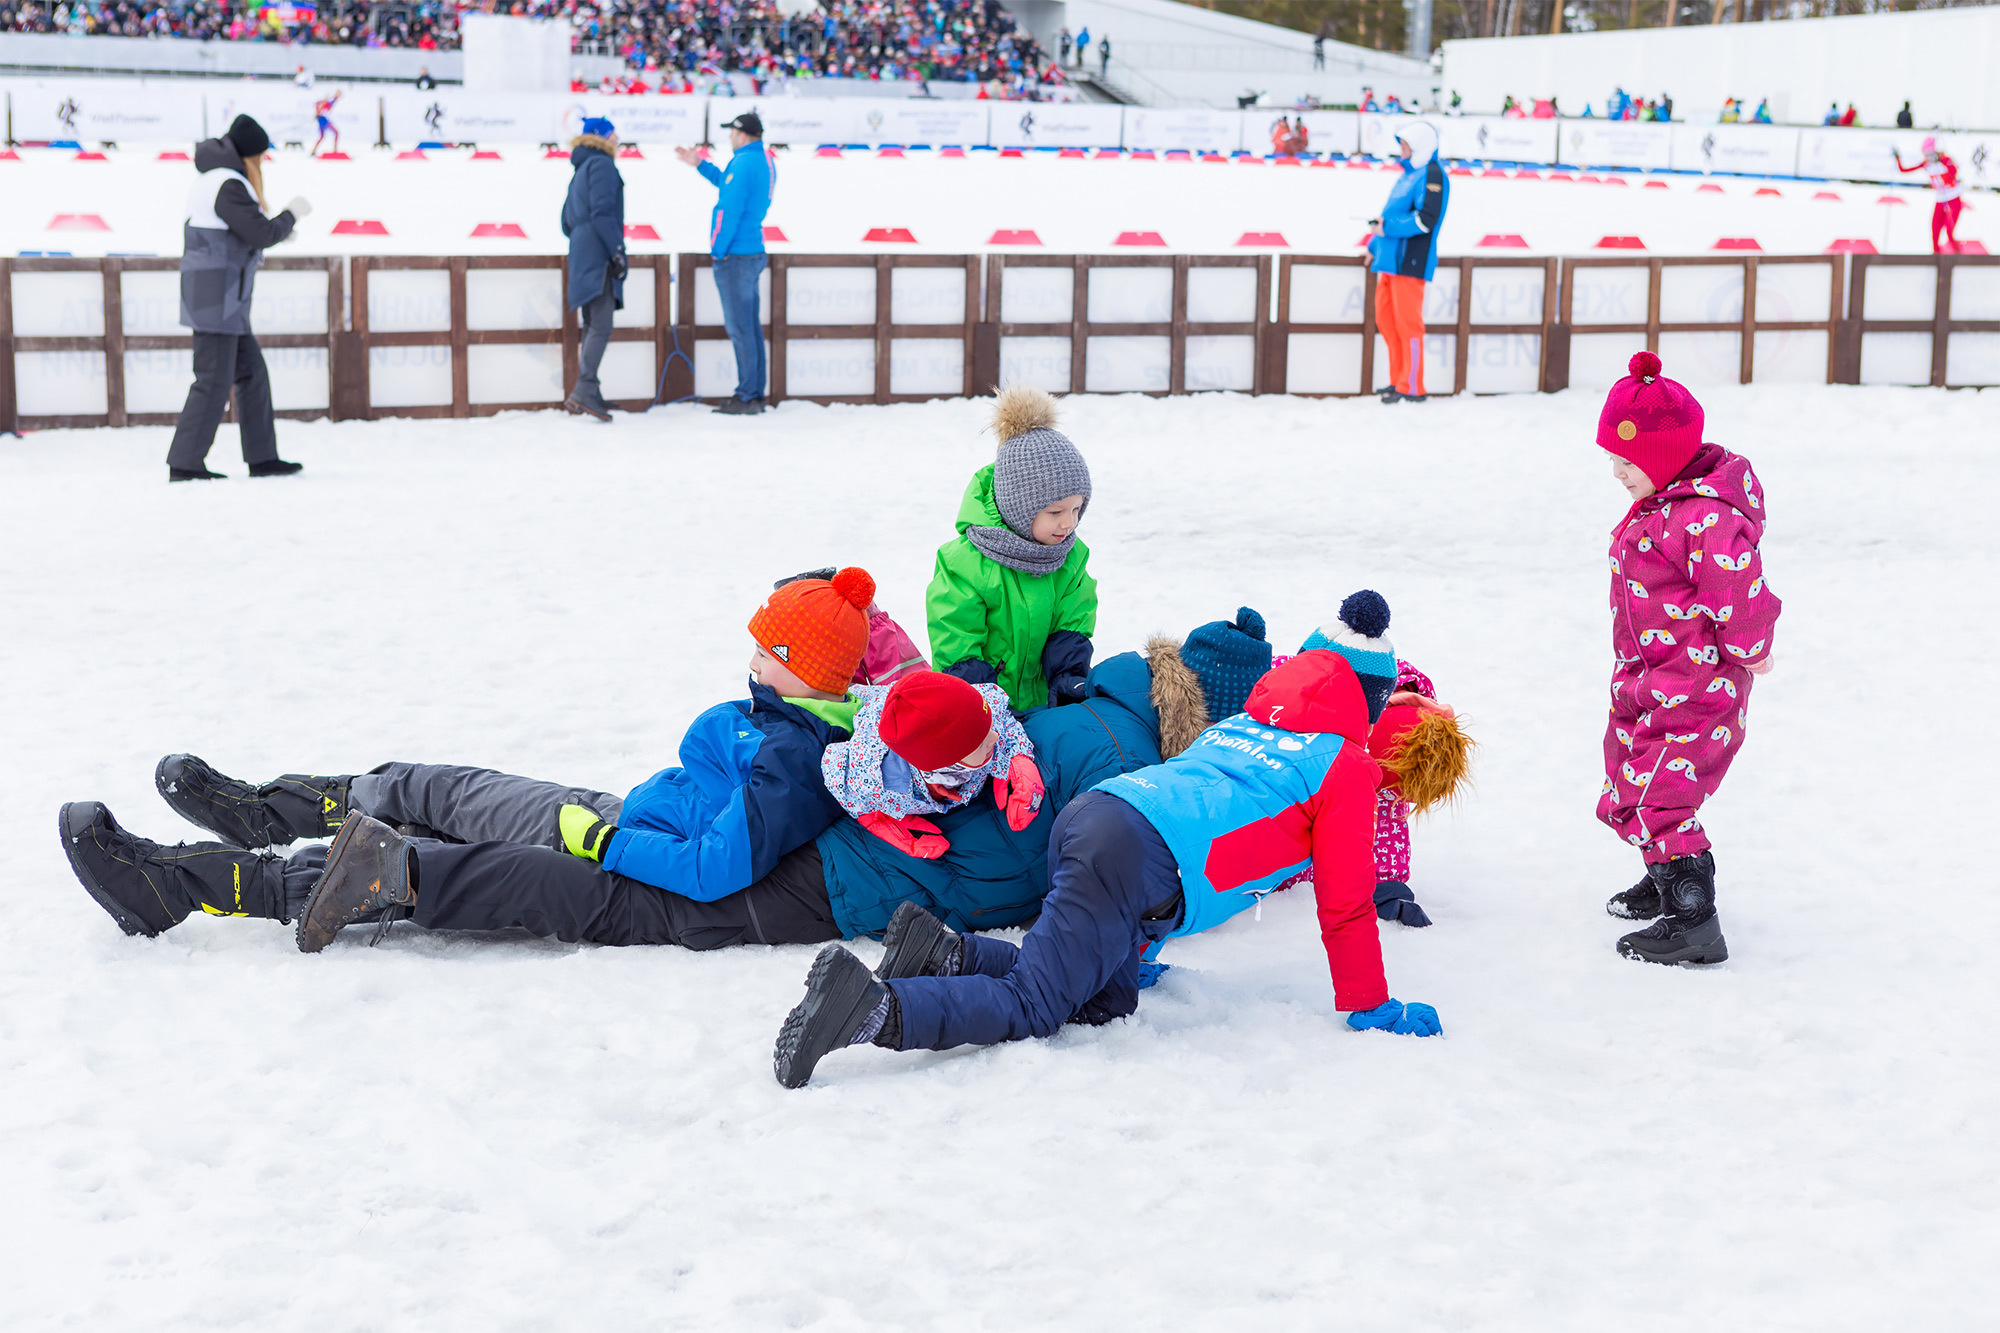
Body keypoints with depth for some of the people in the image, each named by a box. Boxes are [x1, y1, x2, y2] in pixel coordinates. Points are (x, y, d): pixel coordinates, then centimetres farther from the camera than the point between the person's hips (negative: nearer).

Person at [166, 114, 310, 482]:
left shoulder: (208, 181, 15)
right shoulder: (229, 186, -16)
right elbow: (263, 234, -20)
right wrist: (291, 214, -3)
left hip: (225, 301, 11)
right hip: (217, 299, -11)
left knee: (252, 372, 13)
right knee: (214, 381, -7)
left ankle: (262, 457, 16)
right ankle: (184, 463, -5)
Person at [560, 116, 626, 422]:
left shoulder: (581, 171, 24)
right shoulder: (602, 165, -5)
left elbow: (567, 222, 25)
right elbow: (602, 212, -16)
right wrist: (617, 250, -17)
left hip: (582, 257, 10)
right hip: (598, 257, -10)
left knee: (591, 327, 10)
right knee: (601, 327, -15)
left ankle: (583, 396, 8)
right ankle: (584, 391, -24)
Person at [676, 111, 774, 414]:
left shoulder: (743, 163, -17)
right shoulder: (765, 161, 12)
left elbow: (730, 209, -20)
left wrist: (717, 250, -13)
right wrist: (700, 164, 29)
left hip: (734, 256, -10)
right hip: (754, 252, 10)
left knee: (740, 329, -6)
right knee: (751, 326, 12)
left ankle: (747, 398, -4)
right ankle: (755, 395, 16)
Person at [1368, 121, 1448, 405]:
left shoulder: (1431, 174, -10)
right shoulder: (1408, 174, 19)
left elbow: (1426, 219, -20)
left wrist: (1388, 227, -19)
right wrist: (1375, 245, 23)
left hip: (1409, 261, -10)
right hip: (1390, 259, 10)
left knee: (1407, 322, -7)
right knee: (1386, 318, 12)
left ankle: (1412, 388, -3)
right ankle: (1399, 380, 20)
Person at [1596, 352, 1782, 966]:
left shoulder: (1709, 517, -27)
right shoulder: (1662, 501, 7)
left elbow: (1742, 594, -28)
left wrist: (1745, 653, -11)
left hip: (1696, 688, -11)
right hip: (1648, 681, 11)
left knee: (1653, 799, -10)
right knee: (1628, 783, 24)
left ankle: (1694, 925, 0)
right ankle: (1665, 884, 45)